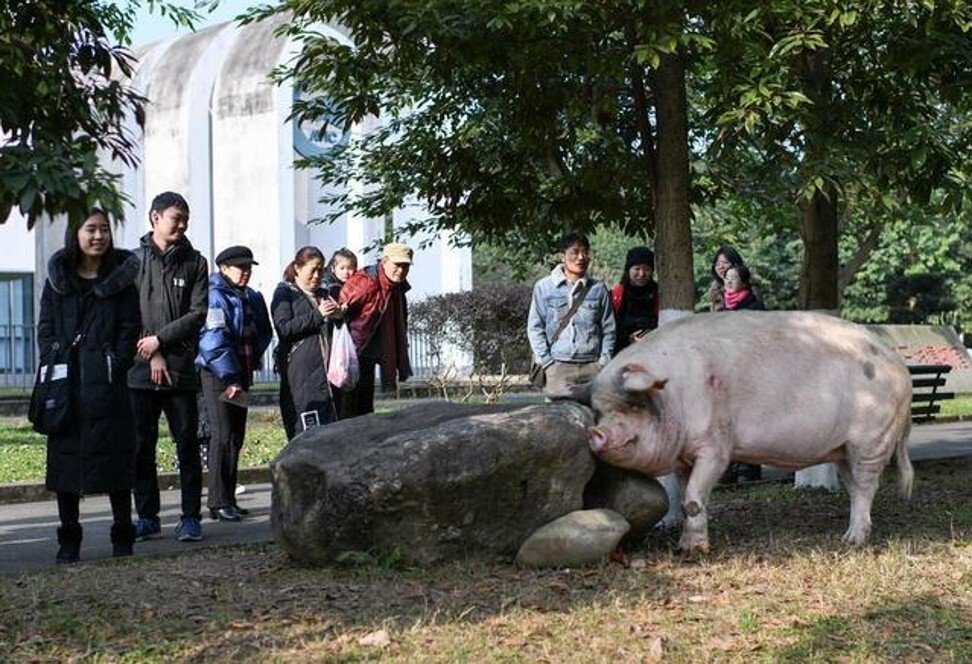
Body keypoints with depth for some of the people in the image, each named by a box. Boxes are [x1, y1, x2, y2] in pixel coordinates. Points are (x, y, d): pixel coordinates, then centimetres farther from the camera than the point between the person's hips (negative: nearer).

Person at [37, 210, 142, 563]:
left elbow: (130, 330, 1)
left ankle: (122, 537, 11)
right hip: (65, 385, 2)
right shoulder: (58, 279, 9)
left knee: (115, 460, 1)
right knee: (65, 461, 3)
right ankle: (69, 542, 12)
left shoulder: (121, 279, 4)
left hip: (107, 387, -2)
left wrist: (112, 369, -10)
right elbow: (45, 329, 9)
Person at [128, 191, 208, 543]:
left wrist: (160, 339, -10)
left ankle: (190, 517, 5)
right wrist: (151, 355, -7)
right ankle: (147, 516, 14)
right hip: (140, 368, 0)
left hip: (181, 368, 0)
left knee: (187, 444, 0)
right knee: (141, 445, 5)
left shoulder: (194, 262, 8)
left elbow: (198, 314, 0)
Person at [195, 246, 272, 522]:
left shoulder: (252, 298, 15)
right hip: (217, 375, -8)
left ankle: (228, 499, 16)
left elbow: (264, 333, 22)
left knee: (236, 437, 9)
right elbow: (214, 340, -17)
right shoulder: (215, 296, -10)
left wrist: (253, 360, 6)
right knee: (222, 436, -10)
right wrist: (229, 377, -21)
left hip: (240, 373, 8)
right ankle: (218, 502, -8)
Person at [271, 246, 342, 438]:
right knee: (308, 430, -13)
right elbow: (284, 328, -10)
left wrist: (337, 315, 9)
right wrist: (318, 315, -13)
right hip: (300, 372, -6)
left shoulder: (324, 295, 24)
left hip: (326, 370, 6)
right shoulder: (285, 292, 5)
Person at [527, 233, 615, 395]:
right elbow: (535, 328, 5)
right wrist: (547, 363, -2)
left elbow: (608, 329, 12)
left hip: (592, 365, 2)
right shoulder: (544, 287, 6)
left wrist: (604, 361, 1)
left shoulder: (598, 289, 10)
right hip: (559, 366, -2)